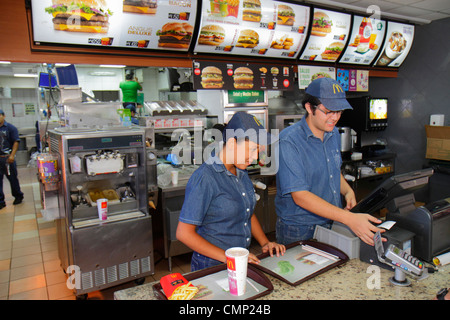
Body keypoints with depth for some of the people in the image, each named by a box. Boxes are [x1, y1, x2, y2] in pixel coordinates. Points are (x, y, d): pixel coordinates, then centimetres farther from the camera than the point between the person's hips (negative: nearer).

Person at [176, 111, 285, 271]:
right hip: (212, 267, -5)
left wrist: (265, 243, 8)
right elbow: (184, 233, -17)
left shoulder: (241, 171, 6)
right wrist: (227, 257, -18)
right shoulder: (204, 178, -18)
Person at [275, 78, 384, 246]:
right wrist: (349, 218, -29)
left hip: (333, 223, 6)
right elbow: (299, 196, -26)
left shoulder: (334, 134, 4)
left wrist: (348, 191, 0)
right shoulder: (289, 141, -21)